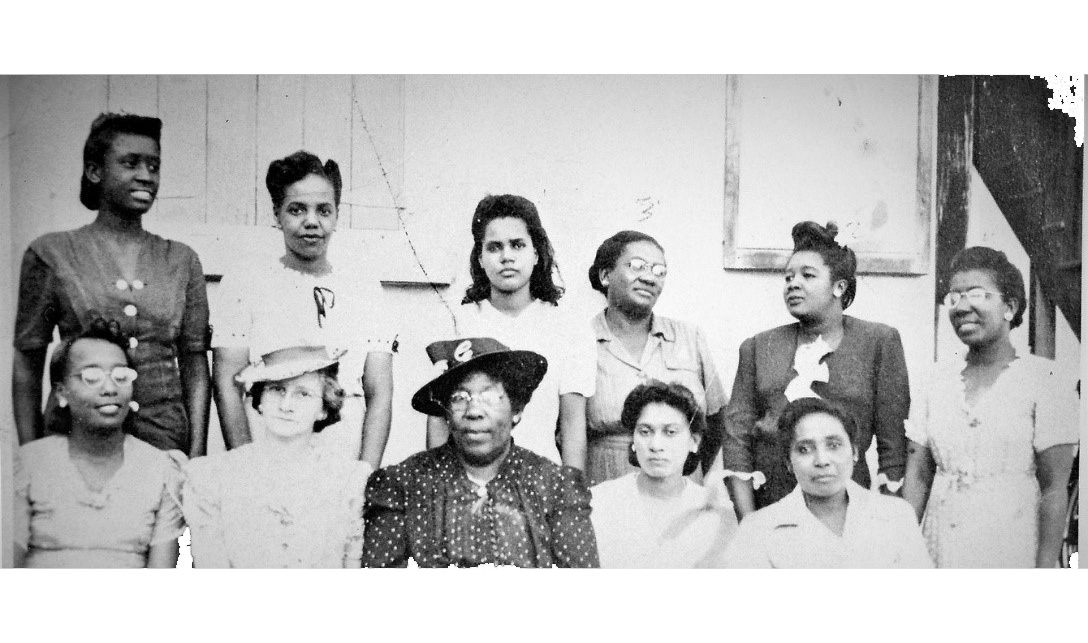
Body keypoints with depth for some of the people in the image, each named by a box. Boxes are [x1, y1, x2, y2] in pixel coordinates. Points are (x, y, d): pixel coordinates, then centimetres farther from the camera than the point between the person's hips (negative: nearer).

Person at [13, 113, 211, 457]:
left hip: (165, 440, 2)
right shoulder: (52, 253, 1)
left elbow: (195, 364, 6)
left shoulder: (182, 260, 7)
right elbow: (27, 363, 3)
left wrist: (198, 456, -1)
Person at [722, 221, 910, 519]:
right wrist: (748, 523, -4)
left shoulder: (879, 341, 3)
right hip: (764, 502, 2)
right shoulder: (758, 347, 9)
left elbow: (894, 442, 1)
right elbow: (736, 436, 4)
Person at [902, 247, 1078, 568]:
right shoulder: (939, 379, 7)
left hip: (1010, 553, -4)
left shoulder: (1044, 380, -5)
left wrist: (1045, 567, -15)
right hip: (939, 551, 4)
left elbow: (1054, 489, -8)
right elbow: (917, 478, 6)